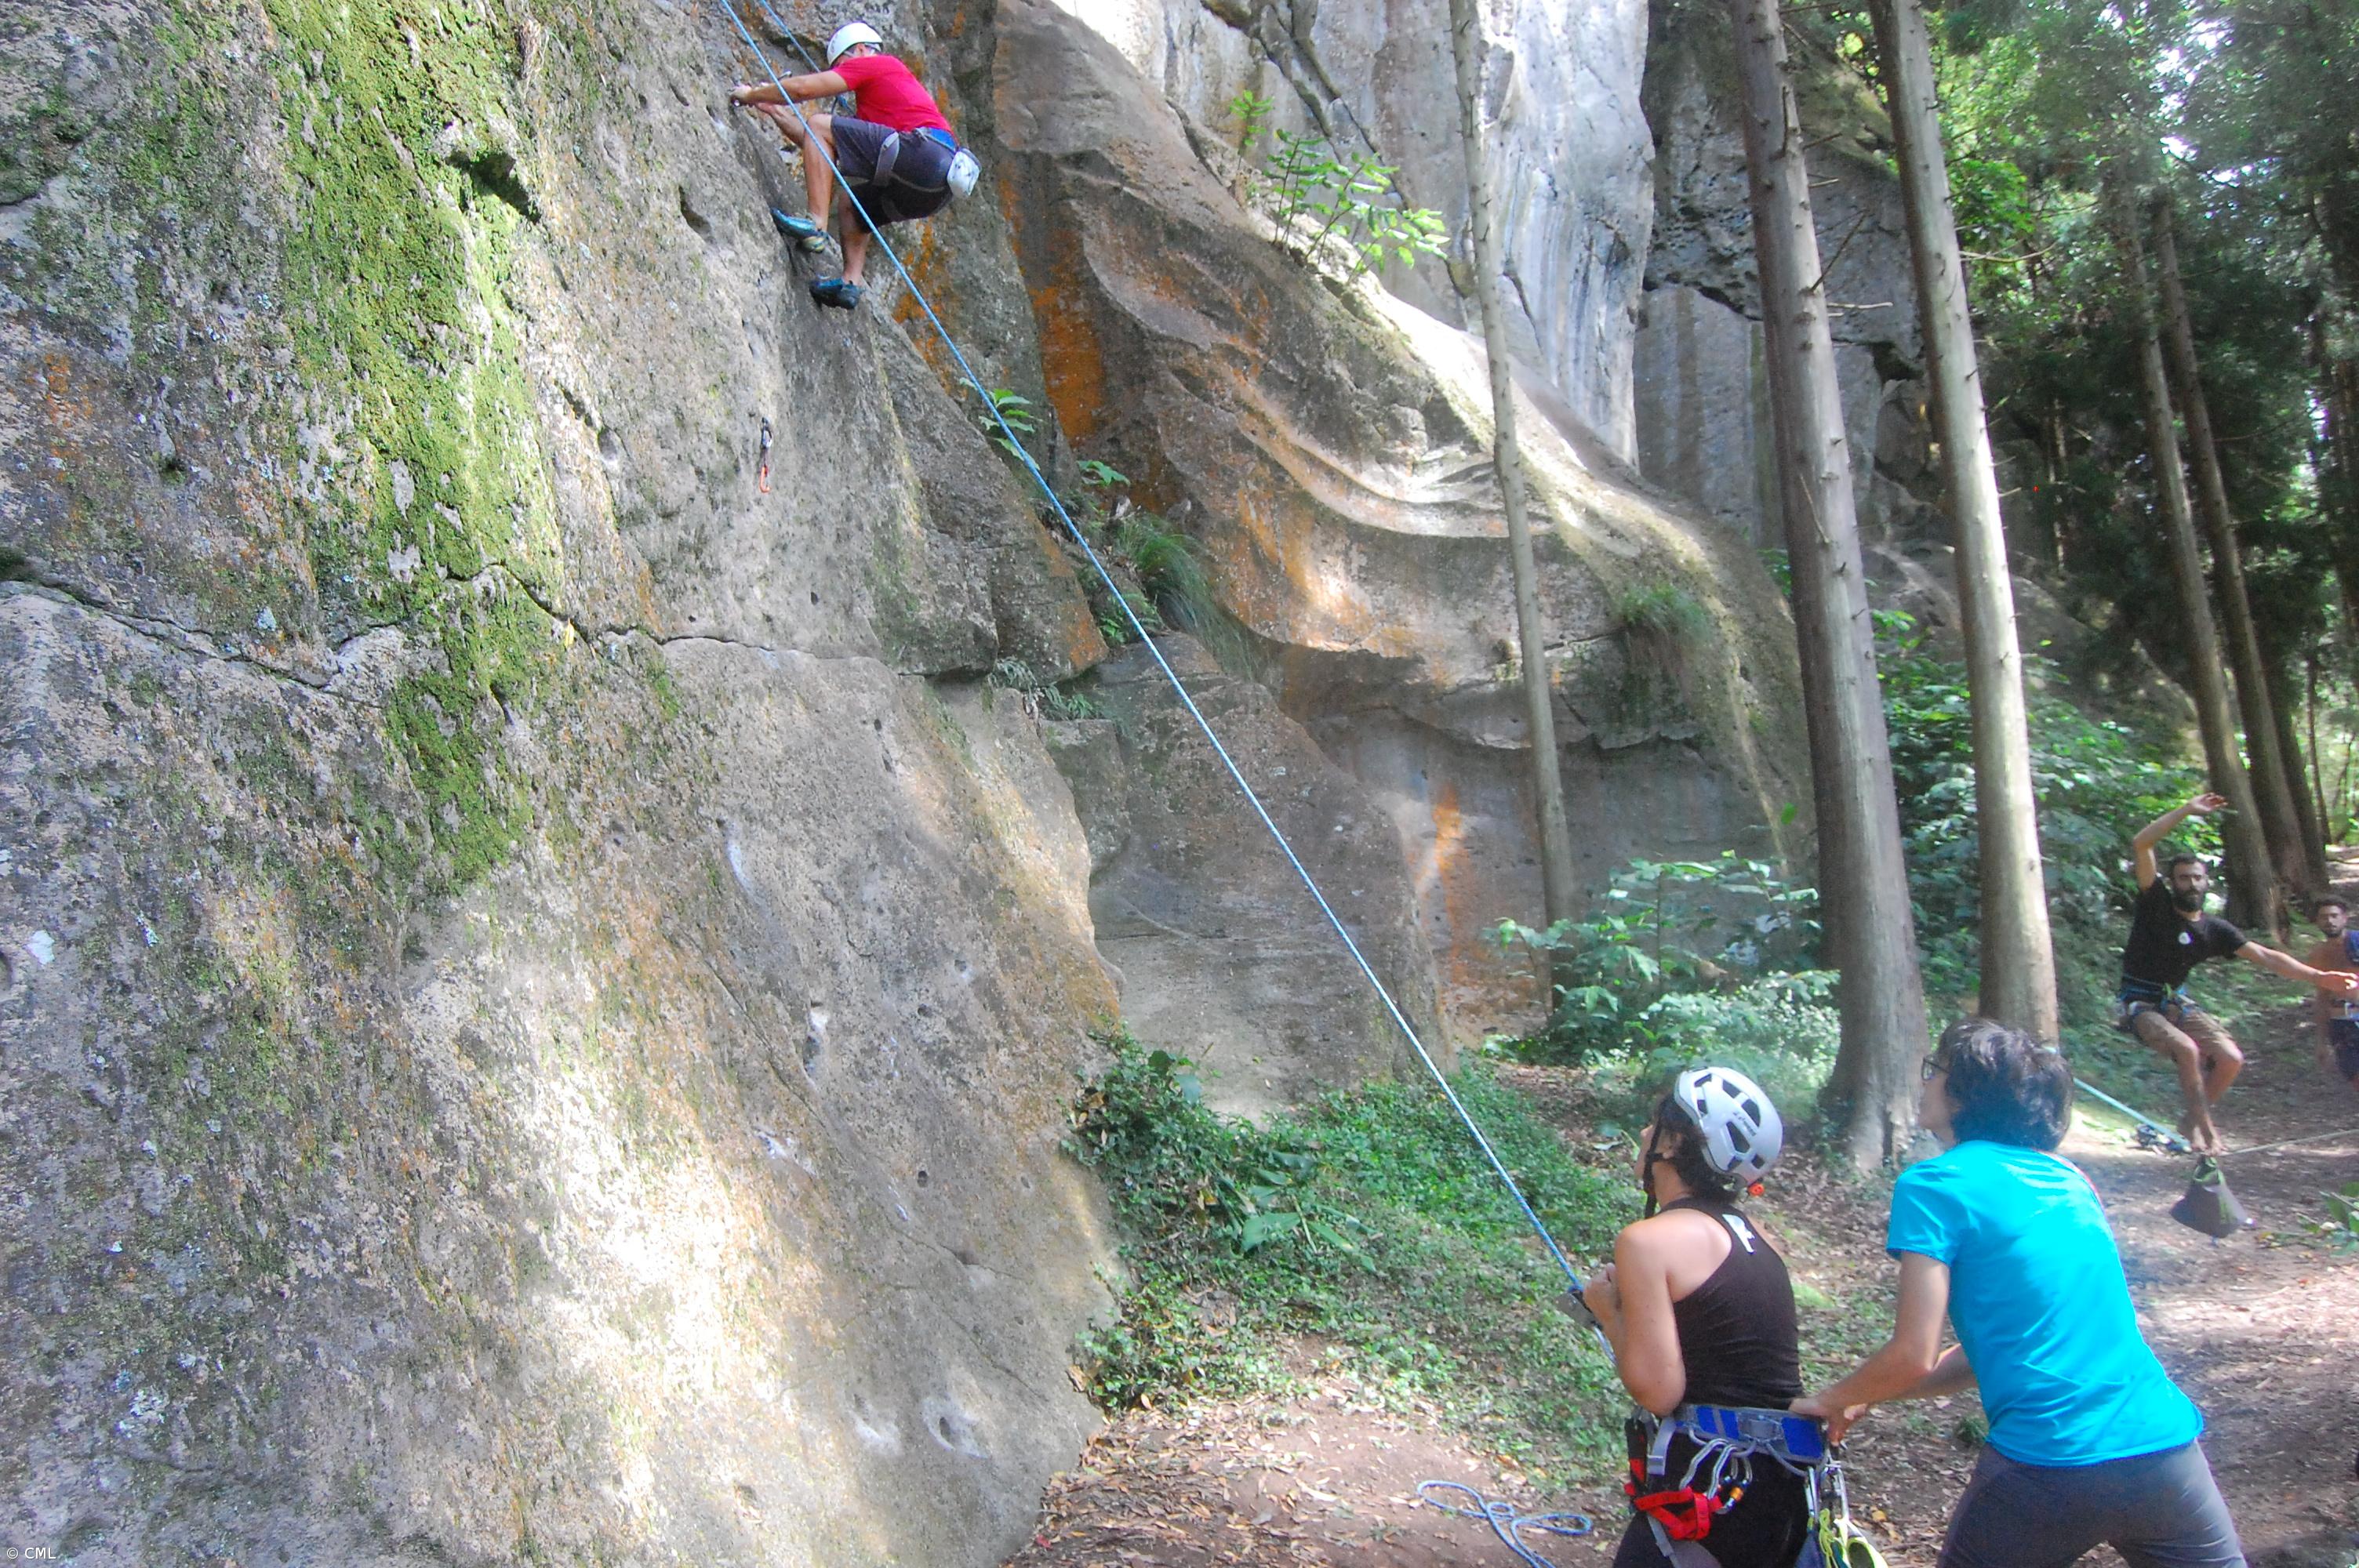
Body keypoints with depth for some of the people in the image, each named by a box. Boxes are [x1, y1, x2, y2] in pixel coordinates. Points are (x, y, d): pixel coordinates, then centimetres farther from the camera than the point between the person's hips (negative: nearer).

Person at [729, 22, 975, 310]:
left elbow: (803, 88, 3)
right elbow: (826, 148, 35)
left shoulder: (875, 63, 12)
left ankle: (817, 226, -16)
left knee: (818, 124, -3)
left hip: (922, 151, -9)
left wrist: (751, 95, 17)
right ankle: (851, 282, 7)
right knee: (849, 206, 30)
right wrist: (774, 111, 37)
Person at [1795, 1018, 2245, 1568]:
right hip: (2167, 1444, 5)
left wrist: (1833, 1400, 9)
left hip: (2052, 1466, -5)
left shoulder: (1934, 1184, -6)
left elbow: (1913, 1357, -11)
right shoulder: (2066, 1177, 15)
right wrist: (1868, 1397, 22)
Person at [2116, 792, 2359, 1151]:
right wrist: (2187, 810, -20)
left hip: (2176, 1003, 5)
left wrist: (2318, 977, -7)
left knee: (2231, 1059, -12)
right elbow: (2141, 844, -19)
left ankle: (2191, 1121, 8)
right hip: (2140, 1005, -5)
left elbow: (2265, 956, 2)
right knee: (2187, 1049, -29)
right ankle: (2206, 1129, -15)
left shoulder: (2215, 929, 4)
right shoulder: (2156, 904, -8)